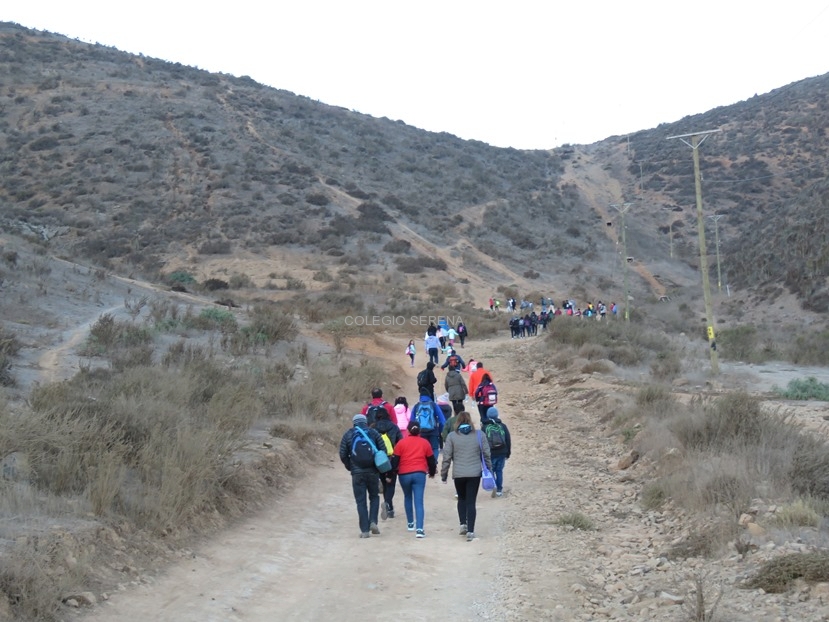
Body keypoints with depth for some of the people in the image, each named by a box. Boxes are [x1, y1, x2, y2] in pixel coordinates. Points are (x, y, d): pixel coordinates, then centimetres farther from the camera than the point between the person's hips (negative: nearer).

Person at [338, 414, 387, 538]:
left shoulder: (348, 435, 3)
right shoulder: (373, 432, 3)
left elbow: (343, 455, 0)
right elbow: (383, 450, 0)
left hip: (357, 473, 0)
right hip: (373, 471, 1)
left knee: (361, 501, 5)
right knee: (374, 497, 17)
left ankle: (365, 530, 1)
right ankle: (373, 522, -1)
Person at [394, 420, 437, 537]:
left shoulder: (401, 443, 2)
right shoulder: (425, 443, 6)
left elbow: (395, 460, -1)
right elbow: (431, 460, 12)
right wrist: (432, 472, 29)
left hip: (404, 474, 0)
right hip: (419, 474, 0)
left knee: (408, 497, 23)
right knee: (419, 501, -6)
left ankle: (410, 523, 30)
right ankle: (419, 529, -17)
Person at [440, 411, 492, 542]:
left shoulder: (452, 436, -3)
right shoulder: (479, 435, 1)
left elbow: (446, 457, -3)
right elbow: (486, 455, 4)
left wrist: (443, 474, 5)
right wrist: (489, 471, 15)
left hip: (458, 474, 0)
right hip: (475, 474, 0)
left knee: (461, 498, 21)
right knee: (471, 502, 3)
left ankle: (463, 524, 10)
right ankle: (470, 531, -3)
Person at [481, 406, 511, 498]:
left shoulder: (484, 427, -5)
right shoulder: (503, 426, 1)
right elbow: (508, 441, 3)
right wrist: (508, 453, 12)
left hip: (490, 454, -2)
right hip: (502, 453, 2)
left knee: (490, 470, 10)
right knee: (499, 471, 13)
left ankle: (493, 485, -14)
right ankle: (499, 490, 13)